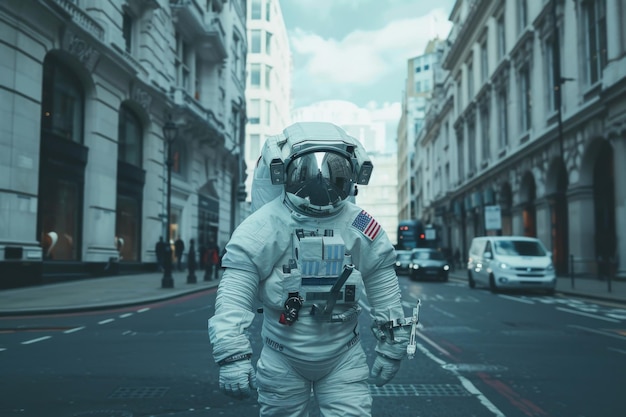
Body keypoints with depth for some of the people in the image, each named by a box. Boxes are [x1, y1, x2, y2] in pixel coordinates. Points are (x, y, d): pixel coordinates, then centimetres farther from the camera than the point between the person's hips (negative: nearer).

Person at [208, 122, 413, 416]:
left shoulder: (362, 229, -5)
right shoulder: (264, 227, -16)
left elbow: (386, 296, 4)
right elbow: (234, 296, -16)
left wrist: (391, 349, 9)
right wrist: (233, 356, -22)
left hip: (344, 359, 2)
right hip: (283, 362, -1)